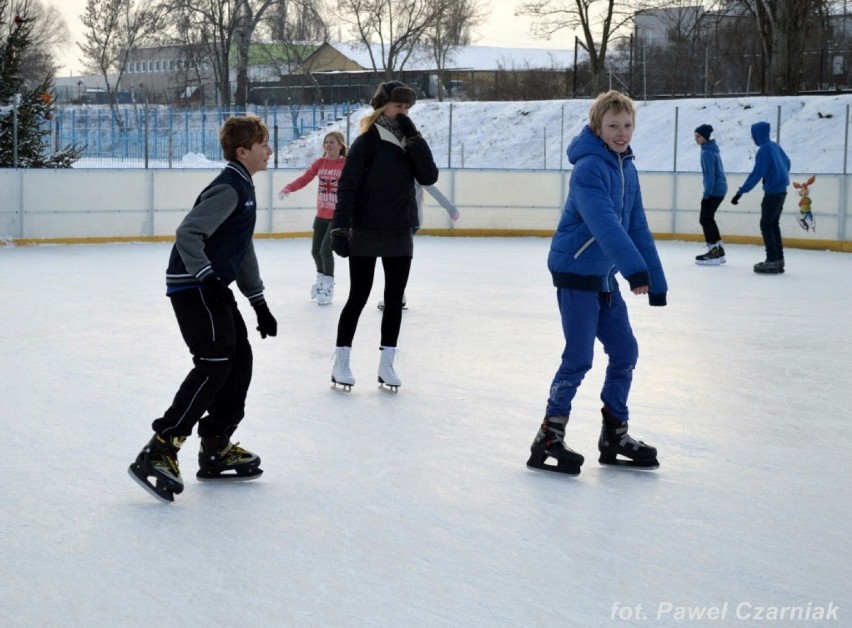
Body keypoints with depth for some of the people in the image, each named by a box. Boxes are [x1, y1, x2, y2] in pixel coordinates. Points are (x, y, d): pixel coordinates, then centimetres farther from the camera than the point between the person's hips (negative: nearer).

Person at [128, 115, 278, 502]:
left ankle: (216, 448, 18)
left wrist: (259, 303, 25)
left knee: (240, 358, 11)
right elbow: (187, 233, -24)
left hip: (212, 286, 10)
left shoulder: (244, 187, 18)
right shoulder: (229, 188, -15)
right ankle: (159, 452, -18)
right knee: (215, 364, -16)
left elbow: (243, 251, 25)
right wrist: (209, 278, -29)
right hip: (193, 286, -10)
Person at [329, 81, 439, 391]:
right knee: (358, 297, 0)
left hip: (400, 236, 6)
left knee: (395, 299, 8)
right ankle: (341, 363, 9)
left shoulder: (409, 142, 7)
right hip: (366, 234, -6)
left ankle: (386, 365, 16)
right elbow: (347, 187, -14)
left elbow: (429, 177, -6)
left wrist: (415, 138, -13)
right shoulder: (368, 142, -10)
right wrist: (340, 228, -21)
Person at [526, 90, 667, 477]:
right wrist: (634, 268, -42)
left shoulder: (627, 168, 8)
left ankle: (614, 434, 22)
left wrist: (655, 281, 10)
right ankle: (548, 439, 2)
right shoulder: (589, 168, -19)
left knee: (625, 352, 10)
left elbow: (638, 227, 12)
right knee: (579, 358, -8)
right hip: (575, 271, -8)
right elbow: (604, 222, -32)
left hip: (605, 277, 8)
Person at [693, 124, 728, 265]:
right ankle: (718, 250, 20)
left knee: (705, 219, -5)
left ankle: (713, 251, -5)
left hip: (714, 190, -10)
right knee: (708, 219, 16)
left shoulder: (707, 152, -17)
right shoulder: (712, 149, 14)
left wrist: (706, 194, -19)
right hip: (720, 188, 10)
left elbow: (710, 174, -21)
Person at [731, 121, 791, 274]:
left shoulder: (764, 150, -18)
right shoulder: (774, 146, 8)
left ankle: (772, 261, -7)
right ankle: (779, 259, 16)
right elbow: (786, 162, 23)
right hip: (781, 190, 9)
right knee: (774, 225, 14)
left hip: (772, 192, -9)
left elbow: (756, 174, -23)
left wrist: (741, 192, -22)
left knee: (766, 225, -4)